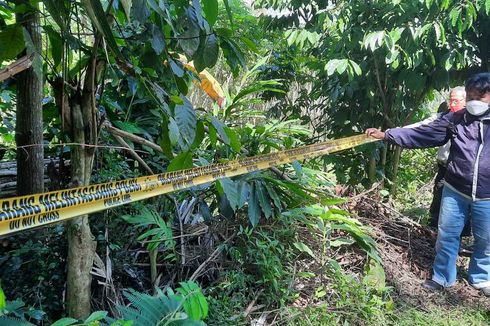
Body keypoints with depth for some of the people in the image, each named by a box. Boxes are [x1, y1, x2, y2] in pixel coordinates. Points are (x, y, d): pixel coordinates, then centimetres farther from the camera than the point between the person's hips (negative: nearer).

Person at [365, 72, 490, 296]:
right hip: (455, 191, 1)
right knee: (446, 236, 10)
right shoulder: (455, 120, -3)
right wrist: (386, 135, -14)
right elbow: (421, 134, -7)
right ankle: (442, 277, 29)